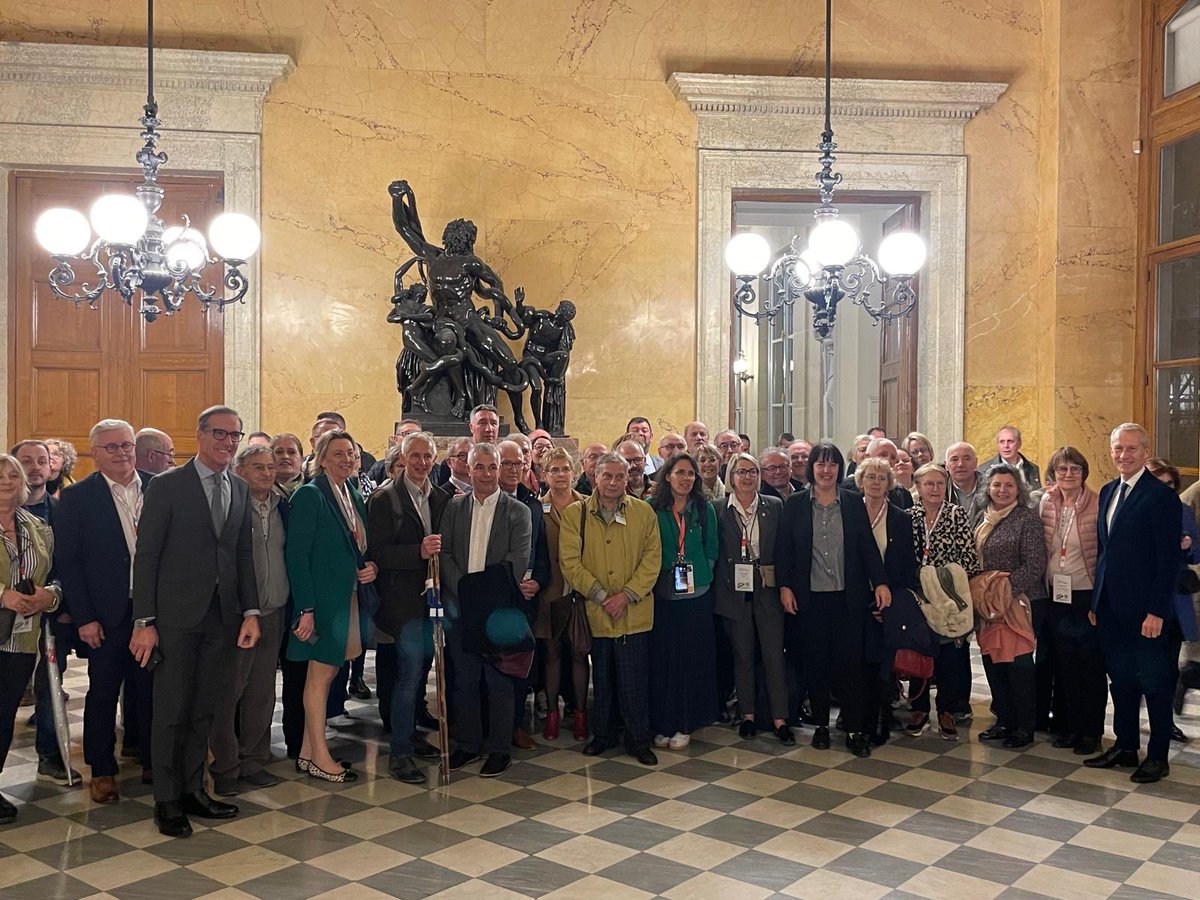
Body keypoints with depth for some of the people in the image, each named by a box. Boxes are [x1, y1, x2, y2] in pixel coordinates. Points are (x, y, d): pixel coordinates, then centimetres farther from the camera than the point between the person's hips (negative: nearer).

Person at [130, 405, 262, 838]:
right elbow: (146, 555, -7)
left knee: (204, 709, 12)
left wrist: (250, 611, 5)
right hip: (178, 615, -5)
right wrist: (144, 621, -11)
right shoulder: (166, 486, -6)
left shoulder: (240, 490, 10)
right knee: (172, 711, 3)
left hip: (223, 616, 5)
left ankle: (193, 789, 24)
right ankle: (167, 801, 15)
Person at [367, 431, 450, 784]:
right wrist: (419, 552, -24)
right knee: (410, 671, -9)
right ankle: (399, 753, 0)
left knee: (420, 668, 16)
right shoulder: (385, 498, -7)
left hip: (432, 596, 6)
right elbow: (377, 552, -15)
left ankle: (409, 732, 33)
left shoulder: (442, 499, 11)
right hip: (403, 598, -6)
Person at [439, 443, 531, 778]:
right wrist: (465, 592, -10)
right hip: (460, 609, 3)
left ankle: (499, 749, 16)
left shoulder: (518, 511, -1)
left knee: (499, 681, 4)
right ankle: (467, 744, 24)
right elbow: (445, 554, 2)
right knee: (463, 681, 11)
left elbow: (517, 562, -8)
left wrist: (488, 596, -16)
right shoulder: (454, 507, 8)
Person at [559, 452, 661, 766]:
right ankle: (603, 734, 29)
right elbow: (570, 561, -5)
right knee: (601, 678, 13)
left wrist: (627, 595, -12)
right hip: (594, 612, 1)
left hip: (635, 613, -1)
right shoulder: (575, 513, 0)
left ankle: (638, 740, 16)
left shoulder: (644, 512, 2)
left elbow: (652, 558, -2)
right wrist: (601, 595, -12)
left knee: (634, 680, 2)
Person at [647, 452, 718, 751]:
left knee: (692, 659, 3)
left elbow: (711, 549, 9)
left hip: (696, 594, 1)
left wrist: (698, 576, 1)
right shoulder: (652, 508, 1)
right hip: (661, 594, -1)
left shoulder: (704, 509, 6)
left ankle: (685, 724, 14)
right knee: (662, 659, 2)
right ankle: (661, 723, 12)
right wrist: (655, 577, -3)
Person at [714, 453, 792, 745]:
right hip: (734, 590, 0)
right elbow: (713, 552, 2)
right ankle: (747, 715, 20)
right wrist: (720, 586, -4)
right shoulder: (719, 510, 0)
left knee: (774, 654, -1)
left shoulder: (774, 506, 3)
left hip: (767, 590, 0)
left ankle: (779, 718, 5)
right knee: (742, 655, 9)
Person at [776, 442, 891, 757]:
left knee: (852, 661, -2)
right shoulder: (795, 504, 3)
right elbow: (783, 549, 3)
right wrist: (785, 586, -5)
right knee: (816, 662, 7)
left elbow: (868, 546, 3)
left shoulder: (854, 503, 5)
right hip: (810, 598, 0)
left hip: (849, 597, 0)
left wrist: (880, 582, -7)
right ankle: (821, 725, 20)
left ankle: (855, 730, 5)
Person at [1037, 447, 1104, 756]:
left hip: (1087, 597, -4)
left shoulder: (1098, 505, -10)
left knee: (1091, 666, 5)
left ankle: (1091, 730, 16)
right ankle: (1069, 725, 24)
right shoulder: (1046, 504, 4)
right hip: (1056, 597, 4)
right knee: (1063, 665, 12)